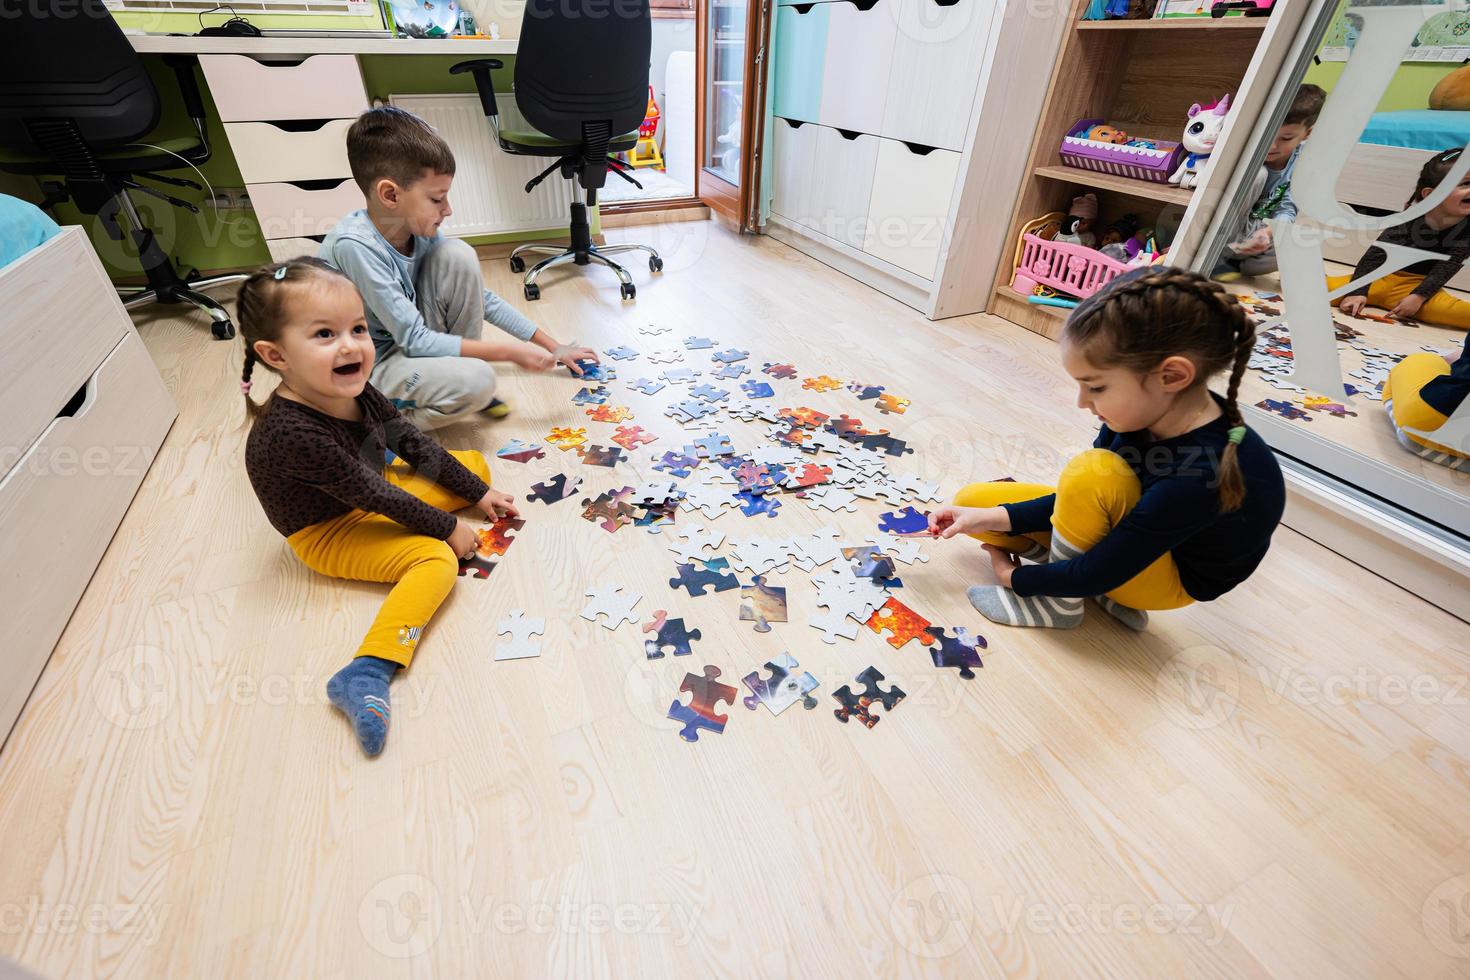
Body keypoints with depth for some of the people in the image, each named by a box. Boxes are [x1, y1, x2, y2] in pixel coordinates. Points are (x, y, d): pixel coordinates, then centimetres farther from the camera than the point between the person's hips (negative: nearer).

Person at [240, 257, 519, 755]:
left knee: (475, 463, 7)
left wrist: (477, 493, -2)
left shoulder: (356, 392, -10)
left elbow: (415, 446, -1)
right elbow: (370, 492, -29)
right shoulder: (289, 432, -34)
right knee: (435, 558, -29)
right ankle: (367, 673, -32)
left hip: (372, 498, 9)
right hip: (329, 534, -9)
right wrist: (446, 526, -20)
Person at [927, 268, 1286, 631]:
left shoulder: (1199, 474, -37)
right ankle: (1105, 595, 1)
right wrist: (994, 518, -17)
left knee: (1094, 471, -36)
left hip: (1169, 575, -7)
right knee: (971, 501, -3)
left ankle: (1059, 602, -11)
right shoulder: (1157, 408, -16)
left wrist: (1016, 577, -14)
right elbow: (1078, 499, -7)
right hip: (1129, 527, 7)